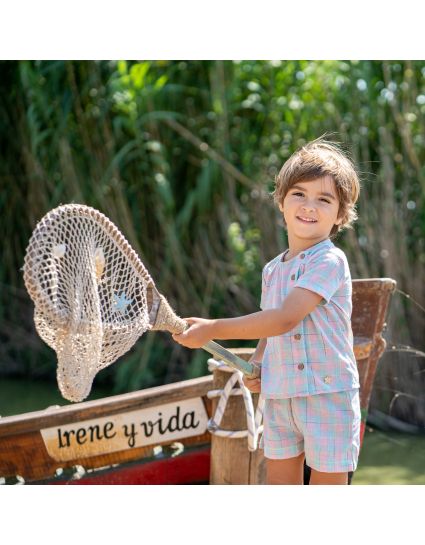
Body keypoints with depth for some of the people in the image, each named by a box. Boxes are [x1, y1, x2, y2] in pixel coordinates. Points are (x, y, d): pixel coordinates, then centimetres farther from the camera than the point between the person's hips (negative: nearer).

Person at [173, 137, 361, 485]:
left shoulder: (330, 261, -13)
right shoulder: (272, 270, 11)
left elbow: (285, 319, -24)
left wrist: (214, 329, -23)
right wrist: (256, 365, 1)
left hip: (328, 394, -7)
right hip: (279, 399, 7)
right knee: (279, 484, 11)